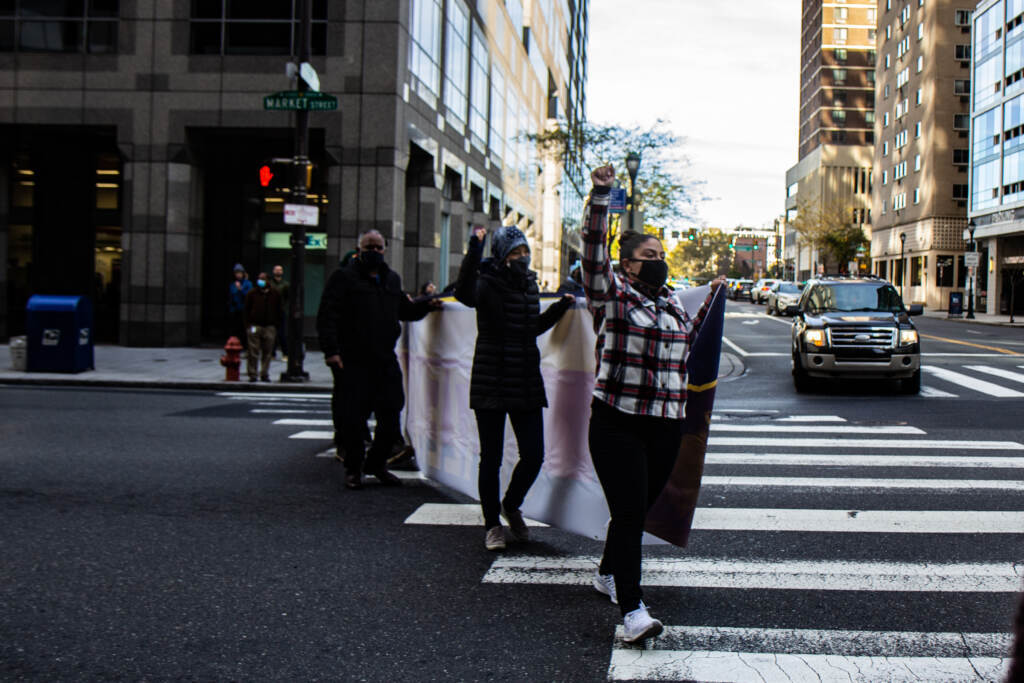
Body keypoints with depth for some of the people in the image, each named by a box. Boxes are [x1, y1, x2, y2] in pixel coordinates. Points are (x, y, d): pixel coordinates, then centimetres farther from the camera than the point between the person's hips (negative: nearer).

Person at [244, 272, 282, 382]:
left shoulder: (274, 294, 10)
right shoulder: (252, 293, 4)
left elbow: (278, 310, 14)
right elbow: (247, 310, 6)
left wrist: (276, 325, 8)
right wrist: (248, 325, -2)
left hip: (269, 327, 2)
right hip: (255, 326, -2)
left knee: (267, 352, 2)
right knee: (253, 352, -3)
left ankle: (265, 374, 10)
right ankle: (252, 374, 4)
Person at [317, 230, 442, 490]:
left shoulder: (392, 279, 17)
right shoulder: (344, 277, -1)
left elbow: (405, 310, 27)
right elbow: (327, 316, -7)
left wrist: (426, 306, 8)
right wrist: (331, 349, -17)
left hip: (386, 361, 5)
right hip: (353, 361, -5)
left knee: (390, 419, 6)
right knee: (352, 420, 0)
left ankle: (376, 464, 24)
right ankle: (353, 469, 17)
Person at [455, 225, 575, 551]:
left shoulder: (529, 284, 11)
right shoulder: (488, 283, -8)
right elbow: (465, 294, -33)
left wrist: (560, 307, 13)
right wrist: (473, 251, -40)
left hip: (526, 383, 5)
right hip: (491, 384, -5)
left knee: (533, 455, 3)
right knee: (491, 457, 3)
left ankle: (511, 506, 30)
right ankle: (492, 524, 19)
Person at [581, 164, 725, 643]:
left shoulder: (671, 304, 18)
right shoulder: (611, 295, -2)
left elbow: (690, 341, 35)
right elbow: (593, 251, -18)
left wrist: (713, 298, 32)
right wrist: (600, 197, -28)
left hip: (666, 426, 6)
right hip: (618, 423, -6)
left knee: (639, 509, 15)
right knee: (629, 511, -12)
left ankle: (608, 573, 37)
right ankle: (632, 609, -12)